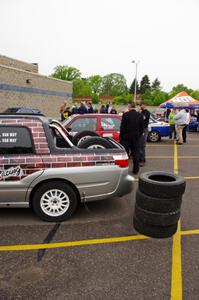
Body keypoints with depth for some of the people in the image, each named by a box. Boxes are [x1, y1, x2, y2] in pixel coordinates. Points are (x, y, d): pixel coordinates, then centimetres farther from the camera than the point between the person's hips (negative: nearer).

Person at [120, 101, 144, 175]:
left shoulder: (125, 115, -11)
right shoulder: (140, 115, 1)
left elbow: (122, 127, -10)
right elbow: (142, 127, 5)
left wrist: (121, 136, -1)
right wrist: (139, 135, 16)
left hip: (126, 137, -3)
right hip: (136, 137, 3)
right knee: (136, 154, 9)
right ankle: (135, 170, 14)